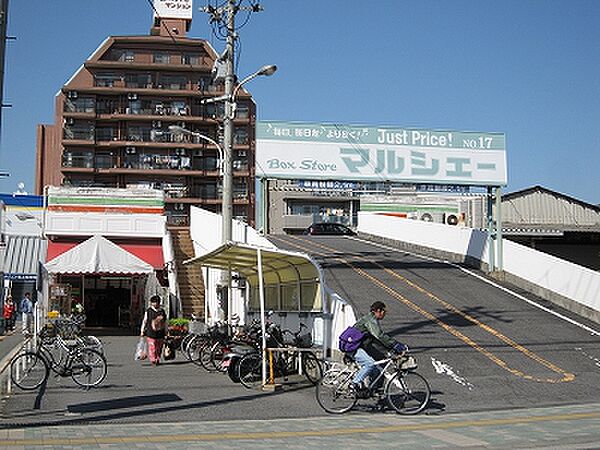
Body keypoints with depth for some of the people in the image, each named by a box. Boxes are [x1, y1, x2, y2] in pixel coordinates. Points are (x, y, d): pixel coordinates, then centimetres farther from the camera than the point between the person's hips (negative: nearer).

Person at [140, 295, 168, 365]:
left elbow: (165, 323, 17)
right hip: (151, 333, -4)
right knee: (152, 348, -8)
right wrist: (142, 331, 4)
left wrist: (165, 332, 16)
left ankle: (158, 360, 18)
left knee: (159, 348, 8)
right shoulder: (148, 311, 0)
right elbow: (144, 322, 4)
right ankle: (153, 360, -4)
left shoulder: (162, 312, 11)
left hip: (160, 334, 4)